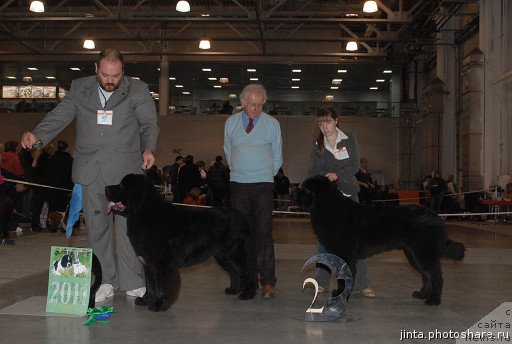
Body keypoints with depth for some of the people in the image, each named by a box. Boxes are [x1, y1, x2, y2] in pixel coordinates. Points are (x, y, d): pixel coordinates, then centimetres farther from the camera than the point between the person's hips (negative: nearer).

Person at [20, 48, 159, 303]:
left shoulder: (138, 90, 3)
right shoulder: (79, 88, 10)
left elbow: (149, 124, 4)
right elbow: (59, 116, 9)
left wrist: (149, 148, -15)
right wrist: (37, 134, -8)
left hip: (125, 169, -2)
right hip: (90, 170, 3)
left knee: (128, 225, -3)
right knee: (97, 225, 6)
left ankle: (132, 282, 6)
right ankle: (105, 282, 16)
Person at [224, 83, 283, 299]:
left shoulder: (272, 124, 3)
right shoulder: (231, 123, 9)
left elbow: (277, 157, 12)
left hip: (263, 185, -3)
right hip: (238, 184, 3)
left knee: (263, 233, -9)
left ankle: (268, 282, -8)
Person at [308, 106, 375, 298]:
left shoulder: (349, 139, 4)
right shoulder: (317, 145, 9)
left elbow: (355, 166, -4)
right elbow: (313, 172, 3)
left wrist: (337, 175, -20)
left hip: (348, 194, -1)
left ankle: (362, 284, -1)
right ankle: (322, 282, 10)